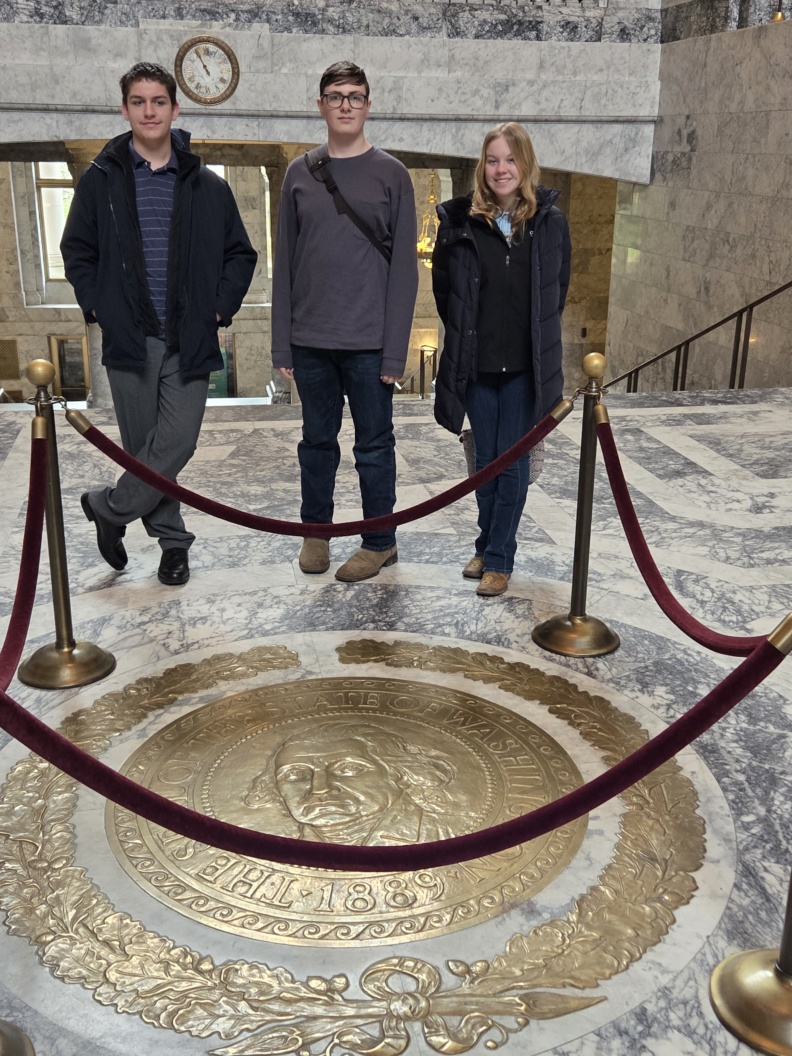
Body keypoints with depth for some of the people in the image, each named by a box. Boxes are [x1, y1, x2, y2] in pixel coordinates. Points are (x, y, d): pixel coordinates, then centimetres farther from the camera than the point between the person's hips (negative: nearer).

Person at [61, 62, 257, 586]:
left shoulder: (207, 185, 7)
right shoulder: (101, 179, 7)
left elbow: (241, 254, 13)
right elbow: (77, 250, 13)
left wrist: (219, 308, 1)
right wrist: (97, 306, 0)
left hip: (189, 340, 0)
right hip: (129, 340, 0)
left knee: (176, 443, -9)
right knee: (143, 447, 5)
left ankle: (109, 507, 13)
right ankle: (172, 540, 21)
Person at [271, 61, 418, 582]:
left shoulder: (391, 174, 1)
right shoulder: (299, 173, 9)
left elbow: (404, 266, -3)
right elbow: (285, 261, 9)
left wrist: (395, 349, -10)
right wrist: (283, 343, 4)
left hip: (369, 342, -3)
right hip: (311, 341, 3)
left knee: (374, 444, 6)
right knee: (317, 439, 12)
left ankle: (380, 542, 19)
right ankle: (315, 531, 28)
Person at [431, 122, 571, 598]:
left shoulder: (551, 221, 0)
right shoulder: (460, 221, -2)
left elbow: (559, 288, 10)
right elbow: (442, 284, 10)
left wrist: (537, 338, 9)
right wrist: (466, 333, 9)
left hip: (526, 366, -1)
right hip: (476, 364, 1)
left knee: (513, 462, 1)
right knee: (485, 458, 12)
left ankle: (498, 559, 11)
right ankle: (488, 546, 28)